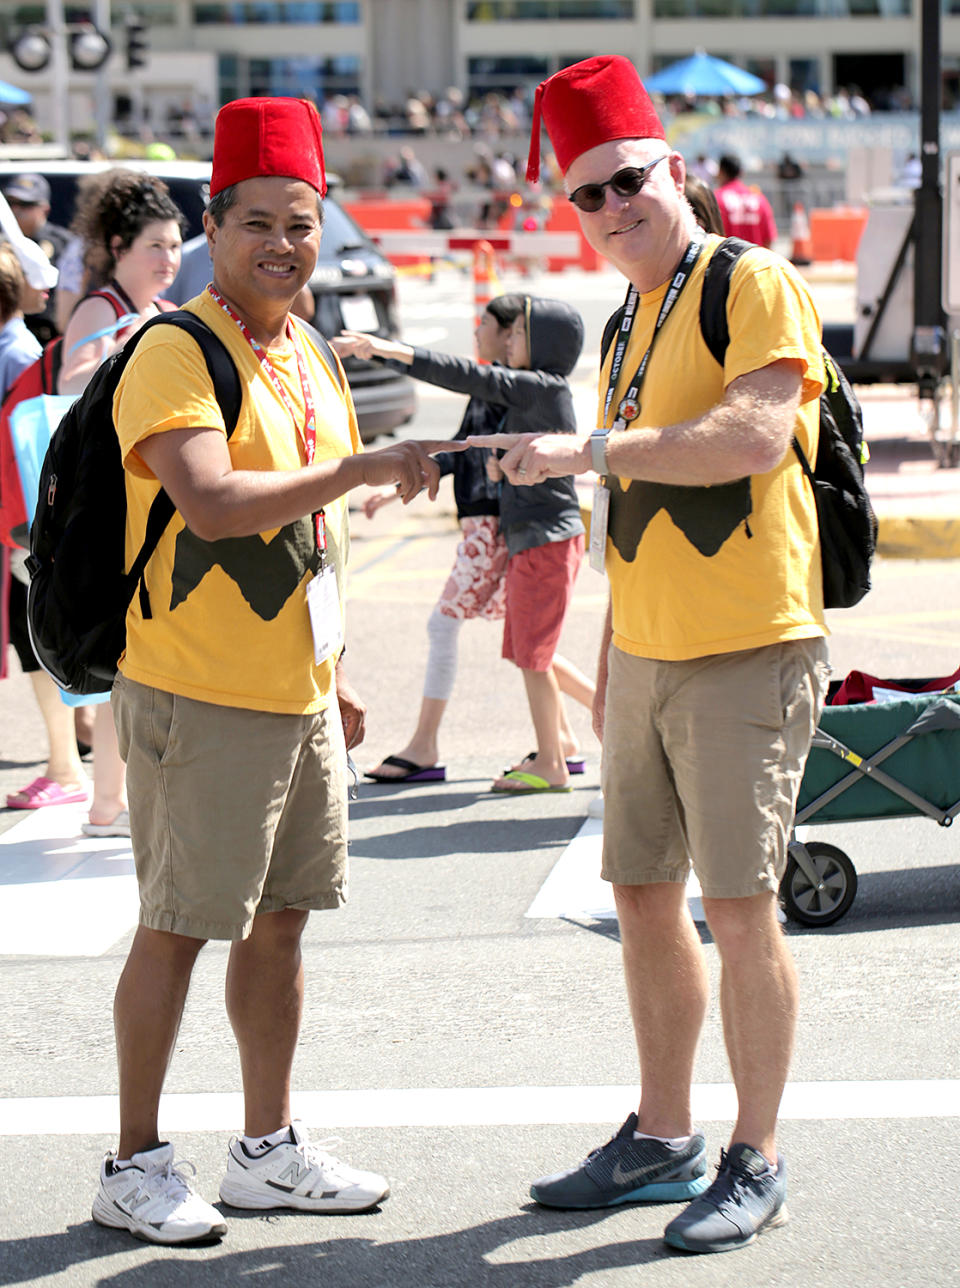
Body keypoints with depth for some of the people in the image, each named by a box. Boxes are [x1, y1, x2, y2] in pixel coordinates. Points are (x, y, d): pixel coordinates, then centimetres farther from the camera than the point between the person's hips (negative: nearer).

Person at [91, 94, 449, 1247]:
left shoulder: (305, 355, 14)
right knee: (177, 926, -1)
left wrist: (335, 676, 20)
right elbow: (213, 507, -28)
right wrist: (361, 468, -30)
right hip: (200, 697, -8)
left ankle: (268, 1150, 24)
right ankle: (135, 1167, 9)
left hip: (297, 693, 8)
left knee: (278, 918, 13)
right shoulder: (177, 353, -14)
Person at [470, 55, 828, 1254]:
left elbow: (751, 438, -26)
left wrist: (584, 449, -24)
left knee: (738, 905, -5)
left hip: (746, 655, -8)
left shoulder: (756, 286, -9)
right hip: (648, 658, 8)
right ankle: (662, 1138, 24)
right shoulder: (629, 324, 16)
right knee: (644, 893, 12)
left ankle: (754, 1164, 5)